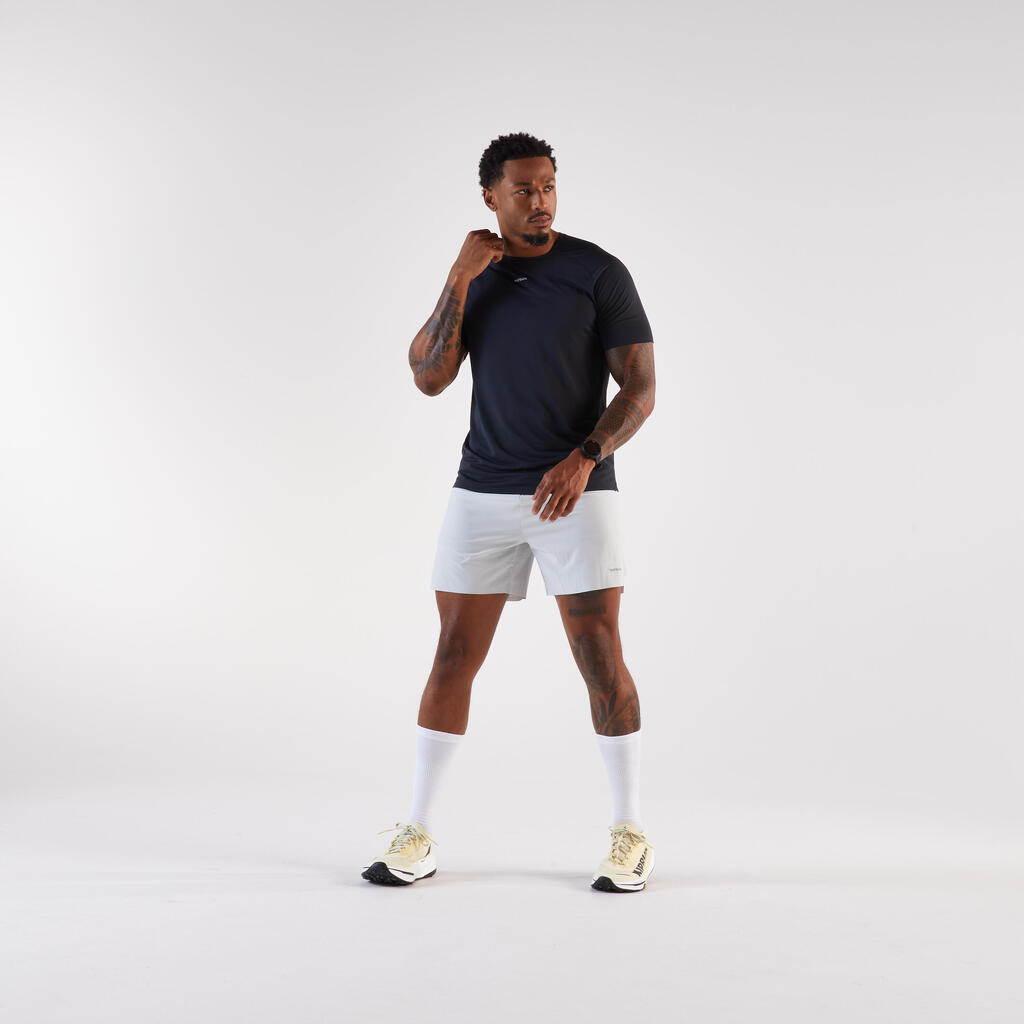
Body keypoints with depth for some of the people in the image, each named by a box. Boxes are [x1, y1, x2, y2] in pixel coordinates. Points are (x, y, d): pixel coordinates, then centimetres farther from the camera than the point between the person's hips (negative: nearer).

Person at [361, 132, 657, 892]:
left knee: (601, 659, -6)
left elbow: (641, 388, -6)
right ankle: (418, 837, 12)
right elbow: (429, 379, -4)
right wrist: (458, 280, -11)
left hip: (576, 493, -3)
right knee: (454, 656, 3)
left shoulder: (599, 273, -3)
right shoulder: (475, 277, 8)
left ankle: (631, 835, 9)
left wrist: (583, 458, -21)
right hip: (482, 492, 3)